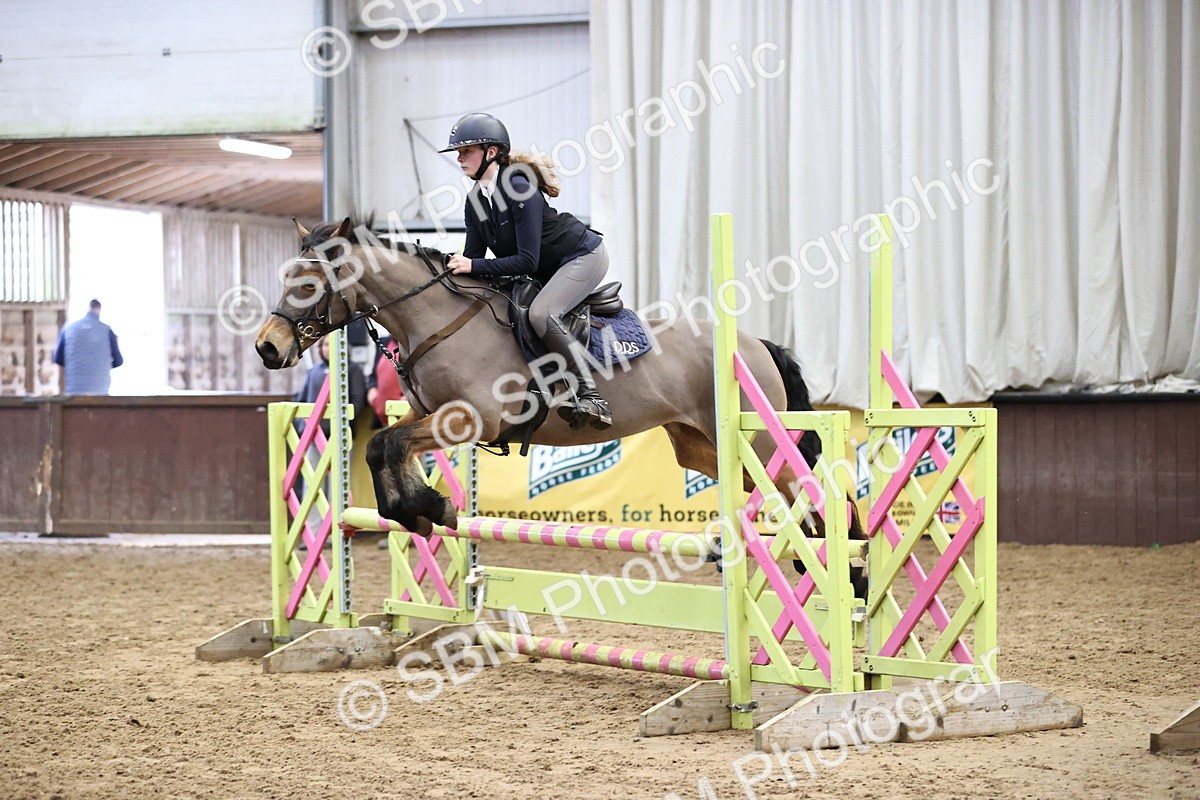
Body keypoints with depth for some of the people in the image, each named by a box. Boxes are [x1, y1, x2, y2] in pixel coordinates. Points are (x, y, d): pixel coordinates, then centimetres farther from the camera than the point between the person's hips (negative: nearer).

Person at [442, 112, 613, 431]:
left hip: (583, 257, -10)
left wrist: (474, 266, -33)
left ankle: (589, 396, -31)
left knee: (540, 313, -31)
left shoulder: (519, 189, -27)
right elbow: (473, 257, 1)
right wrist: (454, 268, -18)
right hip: (547, 271, 10)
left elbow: (527, 262, -29)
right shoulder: (475, 201, -1)